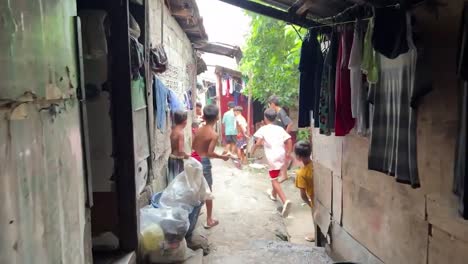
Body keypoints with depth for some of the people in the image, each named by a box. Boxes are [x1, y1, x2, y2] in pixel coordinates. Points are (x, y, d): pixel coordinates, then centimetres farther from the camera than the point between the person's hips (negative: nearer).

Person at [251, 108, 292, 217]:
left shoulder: (263, 129, 0)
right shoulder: (280, 128, 12)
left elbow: (258, 143, -11)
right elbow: (289, 140, 4)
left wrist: (253, 150, 6)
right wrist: (288, 153, 10)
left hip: (272, 157, -6)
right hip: (281, 155, 6)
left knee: (274, 180, -4)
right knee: (275, 176, 28)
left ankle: (285, 201, -22)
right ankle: (273, 194, 47)